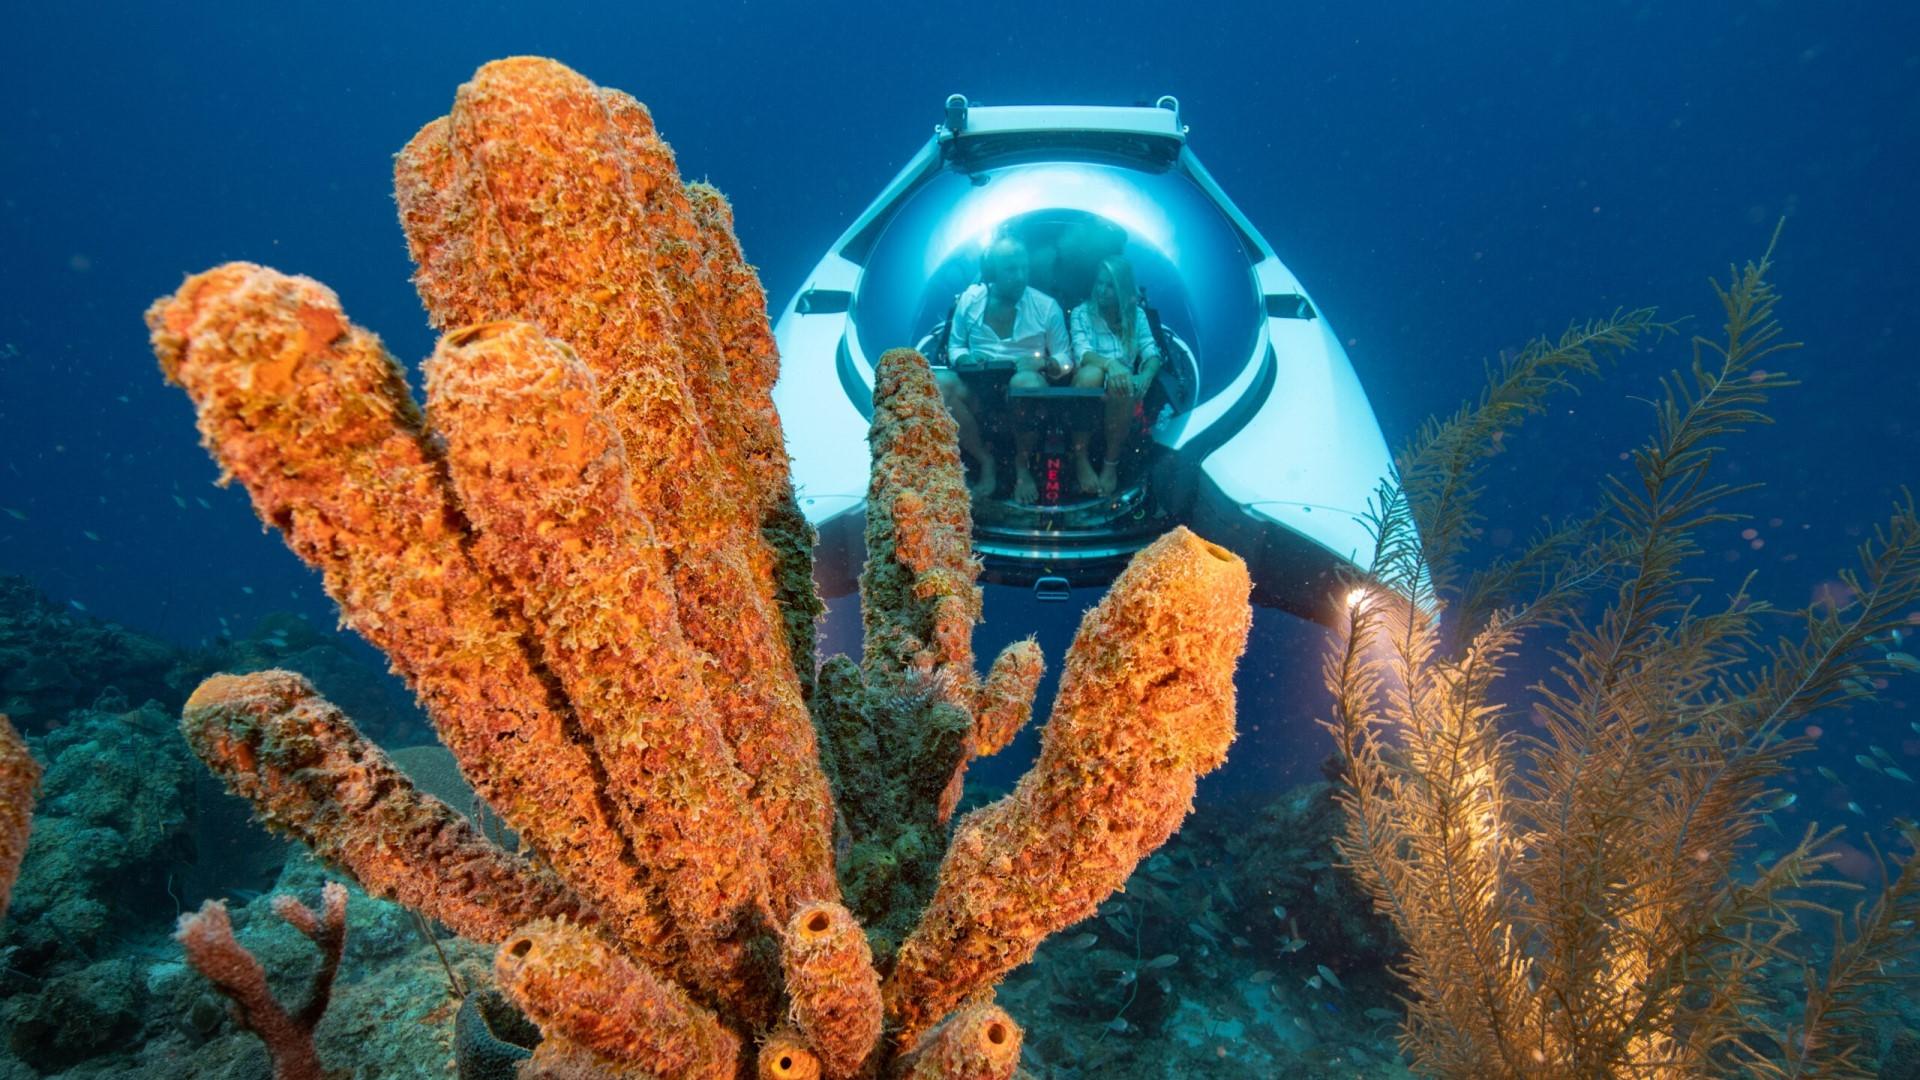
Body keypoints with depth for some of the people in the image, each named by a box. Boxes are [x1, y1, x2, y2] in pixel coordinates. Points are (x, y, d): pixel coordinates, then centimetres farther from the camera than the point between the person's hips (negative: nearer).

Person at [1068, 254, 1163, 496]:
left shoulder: (1136, 314, 10)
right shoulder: (1082, 312, 3)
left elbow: (1151, 353, -2)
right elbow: (1082, 351, -16)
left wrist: (1144, 378, -27)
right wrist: (1109, 364, -38)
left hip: (1121, 380, 1)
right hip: (1088, 382, -1)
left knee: (1122, 385, -38)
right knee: (1091, 374, -39)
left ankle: (1111, 464, -21)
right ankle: (1080, 459, -25)